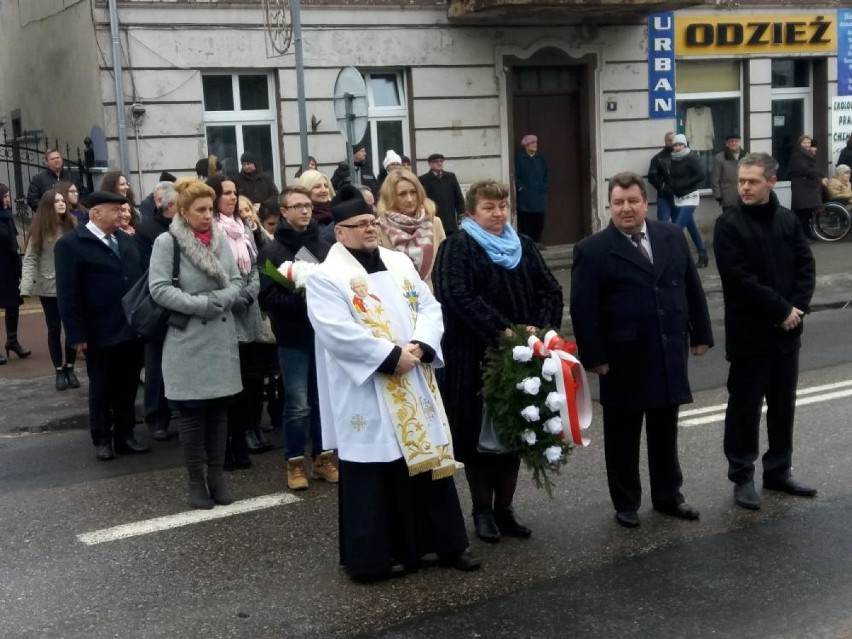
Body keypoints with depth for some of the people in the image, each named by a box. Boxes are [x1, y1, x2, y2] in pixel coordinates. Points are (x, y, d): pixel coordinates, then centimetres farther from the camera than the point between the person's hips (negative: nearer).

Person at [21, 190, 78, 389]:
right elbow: (30, 259, -5)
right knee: (54, 329, 7)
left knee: (72, 327, 4)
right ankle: (59, 371, 17)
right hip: (48, 287, -1)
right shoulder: (40, 229, -3)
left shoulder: (72, 224, 1)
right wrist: (27, 286, -17)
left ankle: (70, 368, 19)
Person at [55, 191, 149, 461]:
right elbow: (67, 294, -12)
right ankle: (102, 440, 23)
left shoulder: (125, 239, 9)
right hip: (100, 333, -5)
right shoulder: (71, 243, -9)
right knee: (102, 390, 10)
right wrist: (77, 335, -15)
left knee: (127, 388, 12)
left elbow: (138, 277, 11)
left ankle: (125, 436, 24)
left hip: (132, 329, 5)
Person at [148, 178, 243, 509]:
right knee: (192, 411, 2)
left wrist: (219, 299, -13)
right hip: (187, 340, -4)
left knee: (219, 408, 9)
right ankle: (196, 480, 13)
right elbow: (159, 289, -14)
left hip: (221, 337, 5)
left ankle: (217, 475, 20)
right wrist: (201, 304, -18)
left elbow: (236, 281, 7)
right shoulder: (166, 242, -8)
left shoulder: (220, 239, 6)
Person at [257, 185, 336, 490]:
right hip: (293, 339, -4)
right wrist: (300, 301, -22)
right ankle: (295, 462, 11)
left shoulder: (326, 248, 10)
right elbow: (267, 296, -10)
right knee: (298, 405, -3)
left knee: (323, 401, 10)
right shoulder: (272, 251, -2)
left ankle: (322, 458, 23)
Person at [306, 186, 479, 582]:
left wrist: (420, 347, -11)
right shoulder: (326, 277, -7)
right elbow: (337, 332, -18)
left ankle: (446, 542, 22)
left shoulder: (399, 263, 12)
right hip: (366, 393, -6)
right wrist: (391, 356, -19)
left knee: (428, 457, 11)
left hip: (415, 384, 6)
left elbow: (429, 308, 8)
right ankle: (374, 555, 11)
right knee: (376, 473, 0)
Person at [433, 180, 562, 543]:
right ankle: (482, 510, 16)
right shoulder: (457, 248, -7)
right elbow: (458, 297, -20)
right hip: (475, 358, -5)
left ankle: (505, 507, 21)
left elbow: (551, 290, 7)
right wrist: (503, 331, -24)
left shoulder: (524, 246, 10)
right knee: (479, 433, 3)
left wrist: (540, 329, -11)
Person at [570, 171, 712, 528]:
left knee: (665, 431, 16)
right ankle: (626, 503, 22)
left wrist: (700, 335, 9)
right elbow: (583, 310, -10)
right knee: (622, 435, 8)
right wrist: (594, 357, -13)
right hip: (623, 361, -4)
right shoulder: (592, 251, -8)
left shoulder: (673, 238, 5)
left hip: (670, 355, 4)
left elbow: (692, 289, 11)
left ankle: (668, 495, 31)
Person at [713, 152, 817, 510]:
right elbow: (740, 279, -16)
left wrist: (797, 307, -10)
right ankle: (742, 477, 13)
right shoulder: (729, 226, -9)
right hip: (749, 332, -5)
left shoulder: (788, 221, 6)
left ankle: (778, 471, 26)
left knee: (783, 404, 13)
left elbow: (806, 265, 5)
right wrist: (781, 309, -16)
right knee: (745, 405, 3)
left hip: (787, 330, 5)